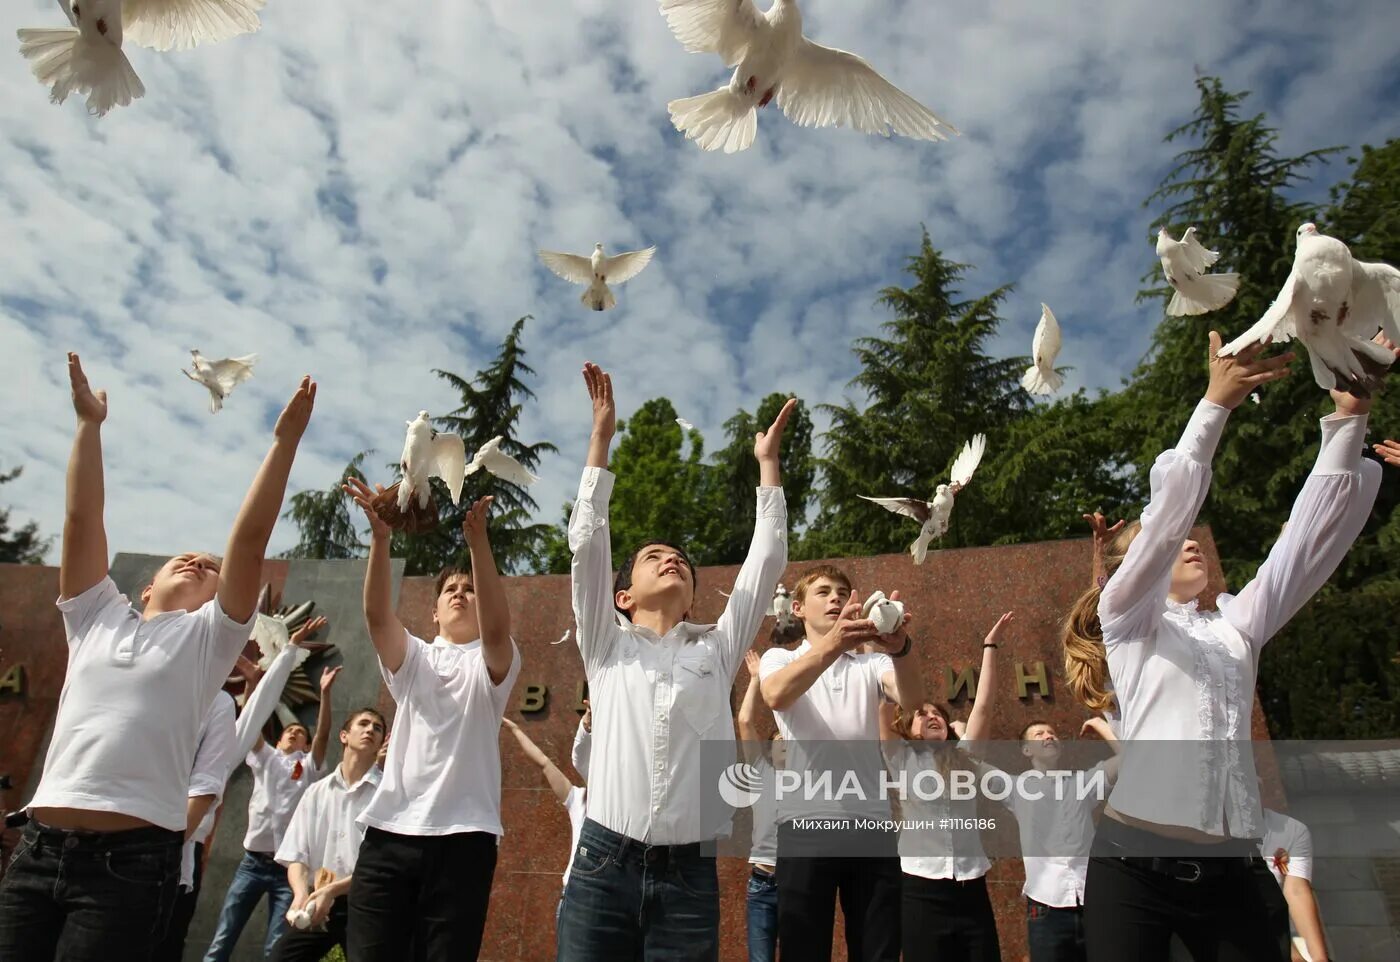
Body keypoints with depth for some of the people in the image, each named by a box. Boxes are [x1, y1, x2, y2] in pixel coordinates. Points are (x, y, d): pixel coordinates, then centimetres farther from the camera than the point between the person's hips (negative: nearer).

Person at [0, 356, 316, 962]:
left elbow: (251, 536, -2)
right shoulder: (96, 618, 15)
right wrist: (89, 424, 11)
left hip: (133, 859, -3)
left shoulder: (208, 637, 6)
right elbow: (81, 519, 11)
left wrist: (285, 440, -5)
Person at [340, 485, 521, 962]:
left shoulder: (491, 664, 9)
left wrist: (478, 540, -25)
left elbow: (496, 627, -15)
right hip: (390, 834, 2)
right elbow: (377, 614, -4)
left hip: (463, 840, -2)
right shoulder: (412, 659, 16)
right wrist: (380, 535, -19)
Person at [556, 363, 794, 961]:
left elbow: (767, 559, 11)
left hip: (690, 873, 1)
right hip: (604, 866, -1)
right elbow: (586, 543, 3)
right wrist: (601, 435, 3)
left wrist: (767, 460, 14)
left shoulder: (716, 649, 13)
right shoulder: (608, 647, 10)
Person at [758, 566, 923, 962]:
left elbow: (912, 699, -9)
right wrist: (833, 644, -34)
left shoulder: (872, 663, 14)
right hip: (806, 826, -2)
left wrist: (900, 649, -31)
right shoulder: (780, 658, 8)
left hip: (872, 825, 2)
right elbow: (777, 696, -17)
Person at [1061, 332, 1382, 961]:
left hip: (1227, 873, 5)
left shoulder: (1238, 625, 15)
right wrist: (1216, 403, -16)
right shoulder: (1127, 620, 3)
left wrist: (1349, 416, 1)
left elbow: (1315, 532, 8)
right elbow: (1166, 513, -11)